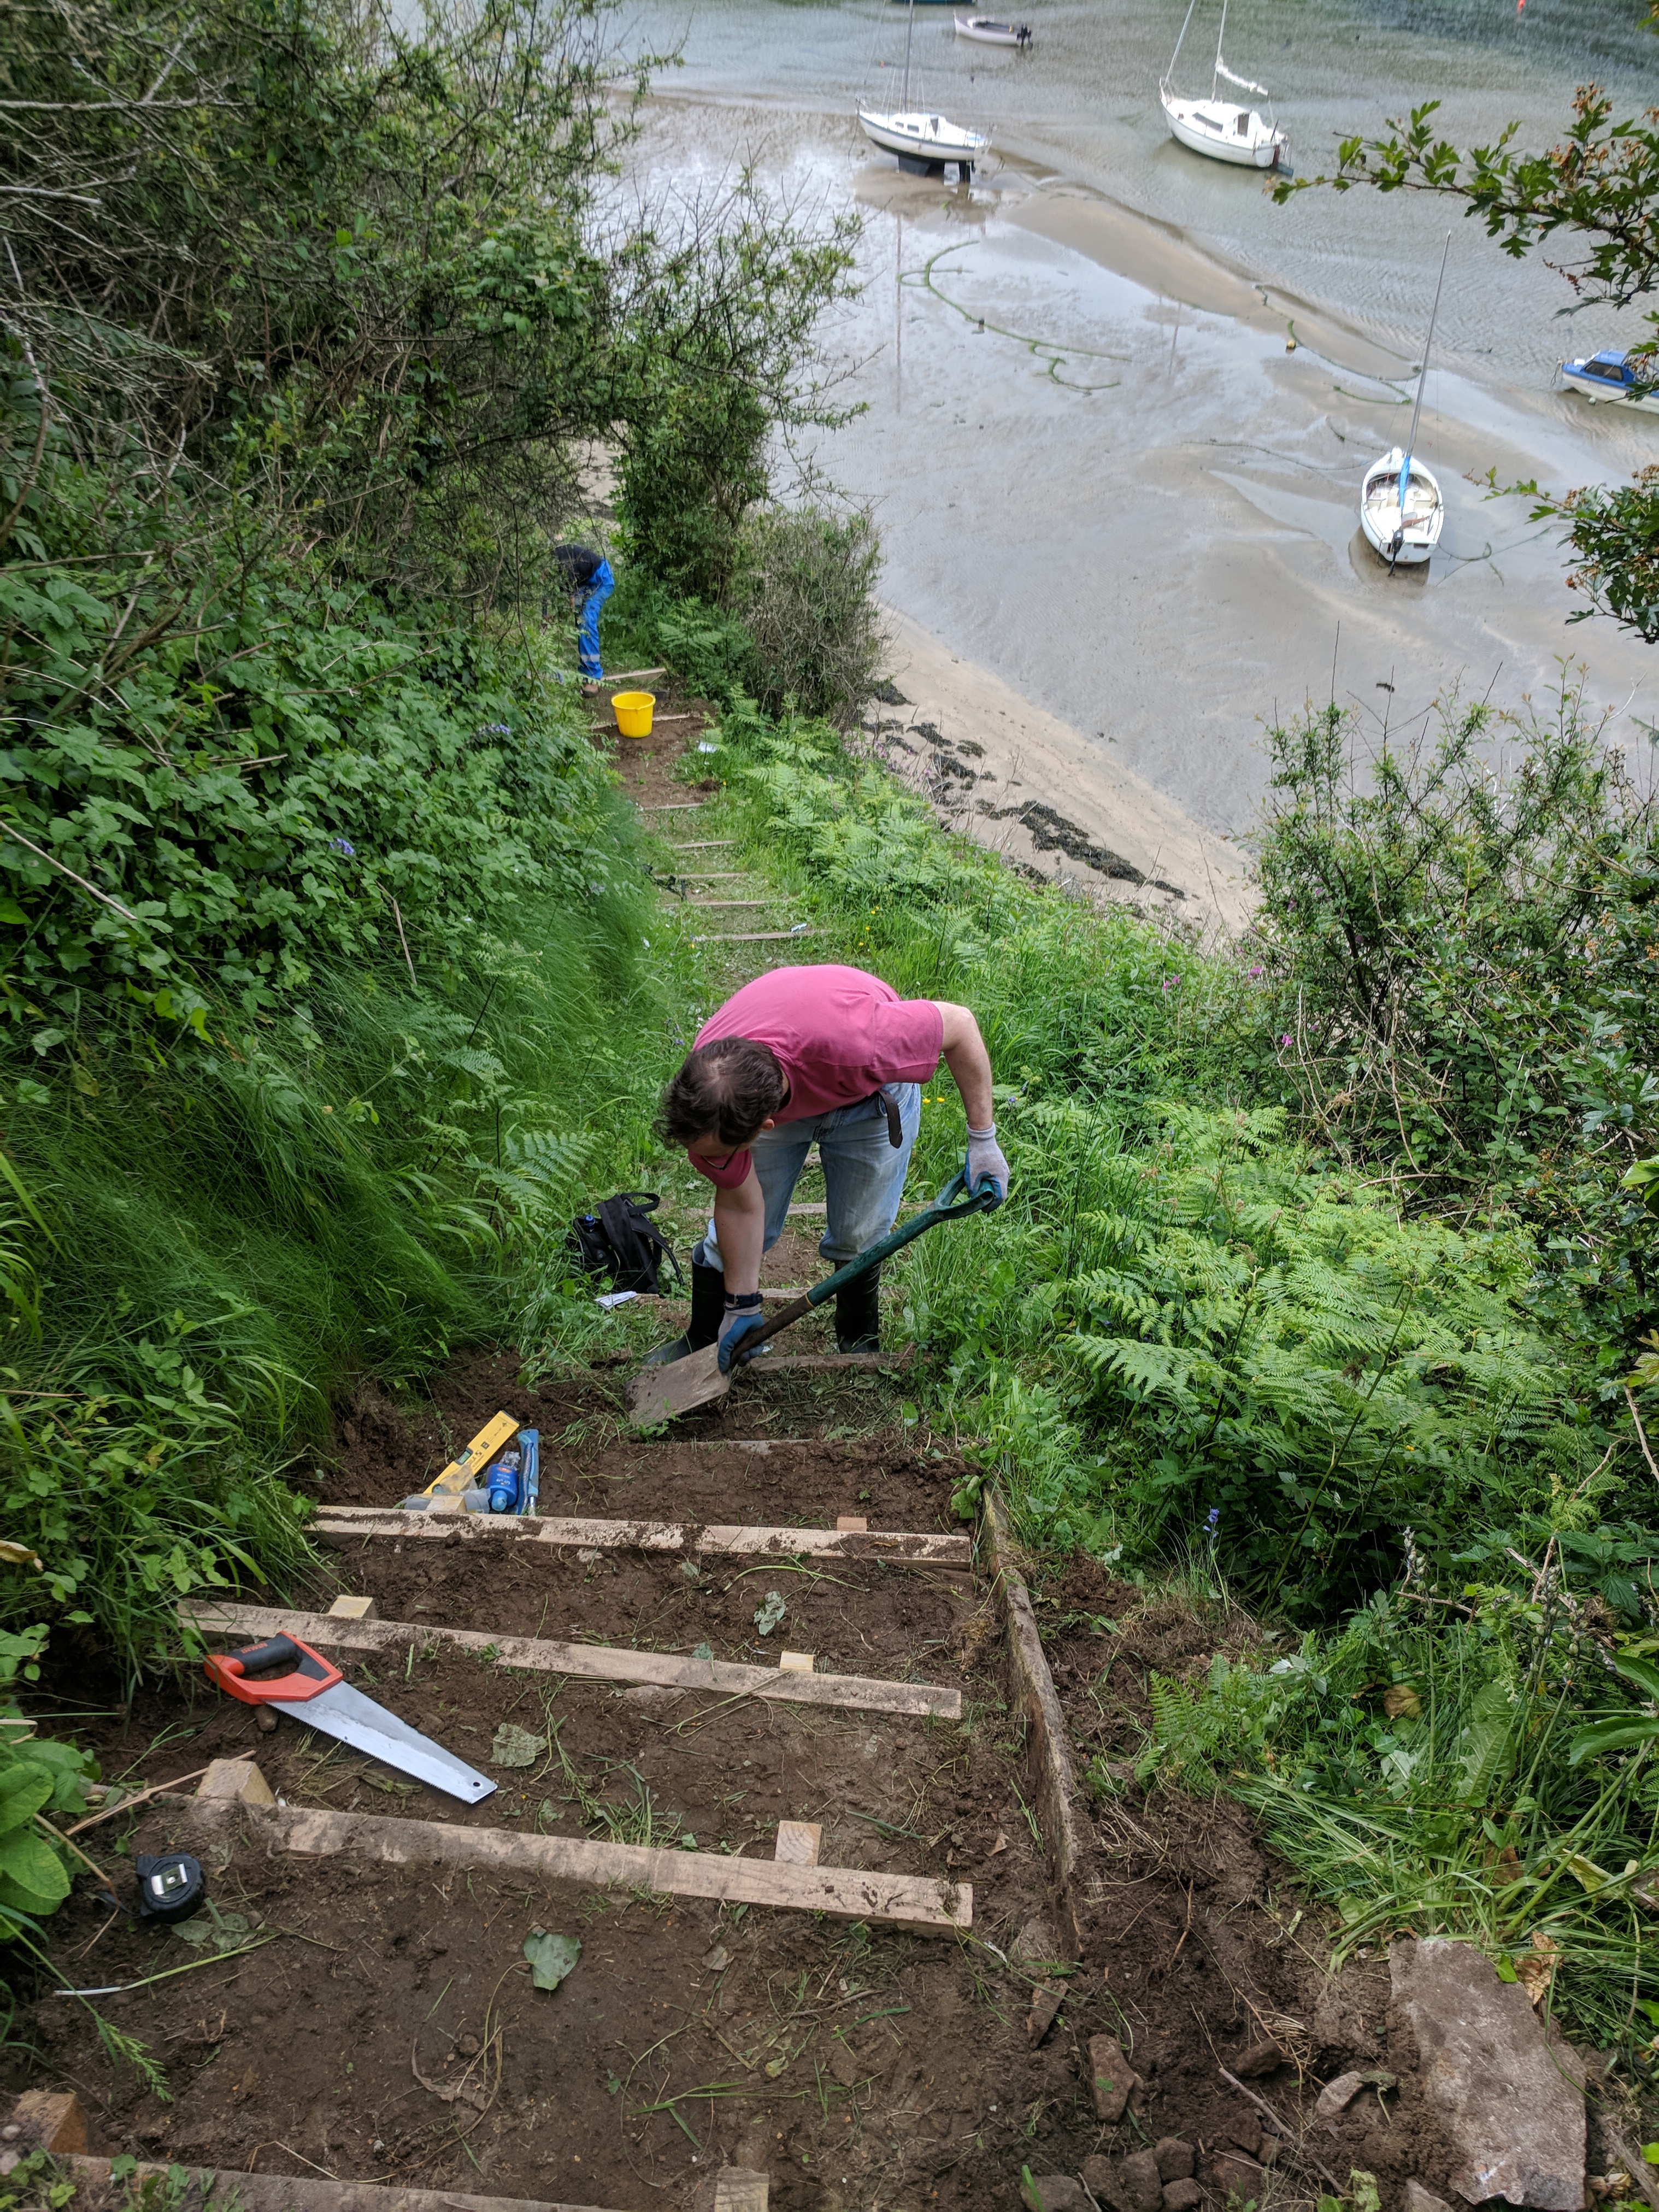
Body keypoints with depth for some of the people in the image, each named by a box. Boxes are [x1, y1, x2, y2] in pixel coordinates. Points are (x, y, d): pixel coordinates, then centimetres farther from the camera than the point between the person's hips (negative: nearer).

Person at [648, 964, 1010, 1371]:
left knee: (857, 1237, 1)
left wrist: (983, 1140, -26)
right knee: (731, 1231, 3)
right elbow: (740, 1206, -18)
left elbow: (960, 1022, -30)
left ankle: (860, 1347, 28)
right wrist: (743, 1307, -9)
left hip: (870, 1092, -2)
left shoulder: (852, 1045, -49)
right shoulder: (705, 1096, -35)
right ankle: (701, 1343, 27)